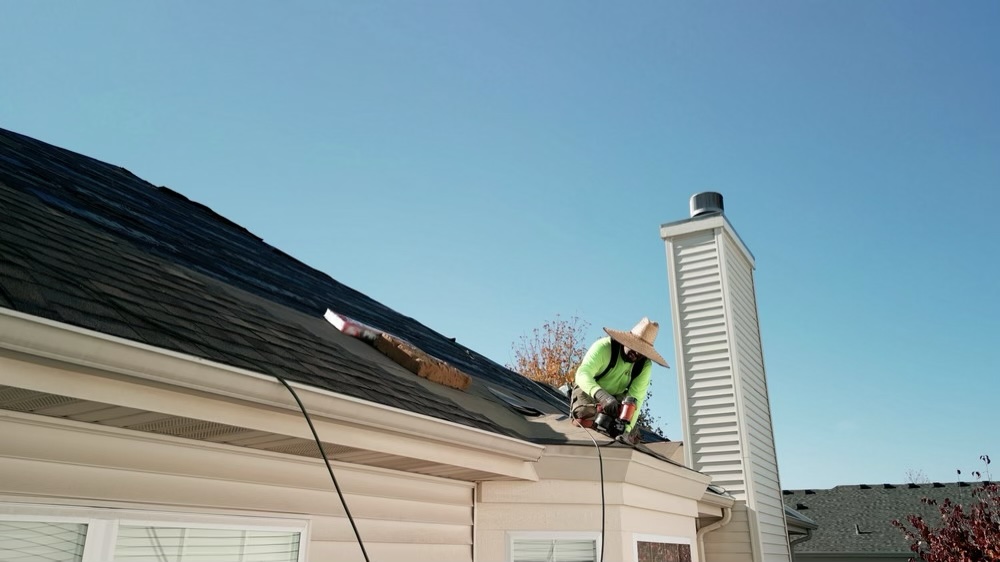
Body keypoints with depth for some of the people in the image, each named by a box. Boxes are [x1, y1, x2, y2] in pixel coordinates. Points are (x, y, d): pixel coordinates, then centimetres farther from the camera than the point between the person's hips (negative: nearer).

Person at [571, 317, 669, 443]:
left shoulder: (645, 366, -20)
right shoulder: (604, 347, -32)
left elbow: (636, 398, -26)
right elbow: (582, 374, -45)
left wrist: (627, 429, -40)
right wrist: (602, 396, -62)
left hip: (616, 398, 4)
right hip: (588, 390, -4)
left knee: (631, 436, -6)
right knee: (586, 416, -31)